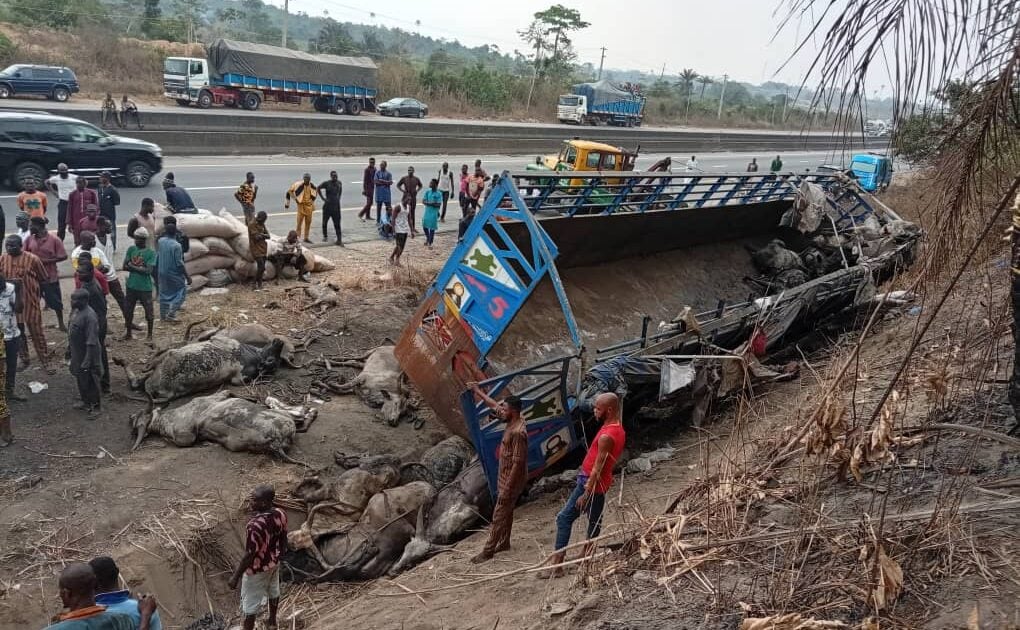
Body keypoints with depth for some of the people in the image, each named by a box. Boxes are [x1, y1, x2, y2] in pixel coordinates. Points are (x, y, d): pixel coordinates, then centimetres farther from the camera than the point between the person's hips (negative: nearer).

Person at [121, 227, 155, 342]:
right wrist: (140, 268, -15)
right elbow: (125, 266, -2)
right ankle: (128, 333, 29)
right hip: (131, 286, 4)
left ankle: (149, 335, 19)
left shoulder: (151, 253, -9)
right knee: (128, 310, 12)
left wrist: (133, 267, -14)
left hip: (145, 288, -4)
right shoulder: (131, 249, 3)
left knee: (148, 312, 3)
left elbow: (149, 271, -17)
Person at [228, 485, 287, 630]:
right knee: (273, 591, 30)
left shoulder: (255, 525, -38)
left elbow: (249, 555, -28)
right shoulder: (280, 514, -16)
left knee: (250, 603, 15)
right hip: (274, 562, 7)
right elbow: (283, 538, 1)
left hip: (257, 569, -7)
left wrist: (235, 576, -16)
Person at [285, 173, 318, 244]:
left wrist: (313, 199, 15)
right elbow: (289, 191, -8)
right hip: (301, 205, -5)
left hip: (309, 206, 5)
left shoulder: (312, 186, 0)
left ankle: (306, 237, 21)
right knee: (299, 222, -4)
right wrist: (295, 198, -6)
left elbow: (316, 191, 22)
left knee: (308, 222, 11)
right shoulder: (299, 185, -14)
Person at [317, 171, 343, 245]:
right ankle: (325, 236, 31)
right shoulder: (326, 183, -11)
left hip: (336, 206, 2)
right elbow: (318, 188, 0)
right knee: (325, 222, 11)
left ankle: (339, 240, -1)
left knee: (337, 224, -2)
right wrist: (323, 198, -4)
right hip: (328, 206, -2)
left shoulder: (339, 183, 2)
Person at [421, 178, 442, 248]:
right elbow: (423, 201, -1)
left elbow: (439, 205, -14)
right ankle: (428, 238, 35)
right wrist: (431, 203, -18)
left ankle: (430, 243, 13)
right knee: (424, 226, 9)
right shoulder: (427, 192, 3)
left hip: (434, 213, -4)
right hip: (427, 212, 4)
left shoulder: (439, 194, -10)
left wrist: (429, 203, -22)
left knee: (432, 228, 1)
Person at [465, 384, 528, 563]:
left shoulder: (518, 432, -30)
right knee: (506, 512, 22)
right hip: (506, 477, 10)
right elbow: (494, 406, 16)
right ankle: (504, 542, 37)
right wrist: (478, 391, 20)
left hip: (512, 480, -10)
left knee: (498, 516, 0)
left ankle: (488, 551, 9)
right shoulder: (513, 422, -1)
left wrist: (507, 489, -25)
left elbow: (518, 463, -29)